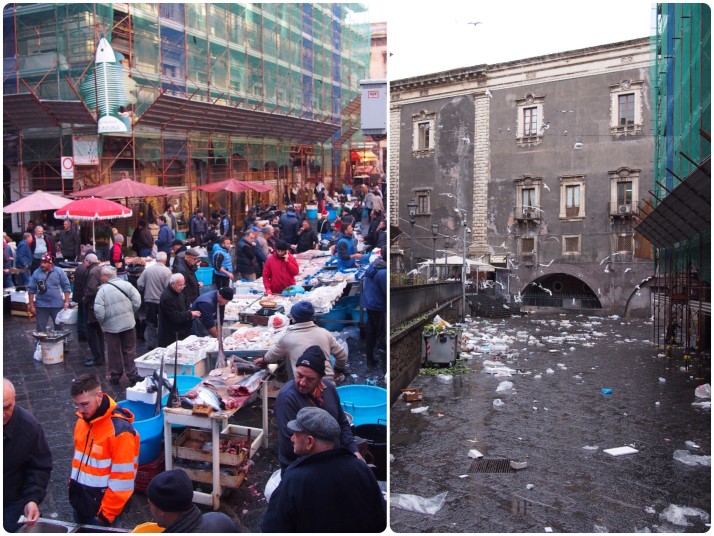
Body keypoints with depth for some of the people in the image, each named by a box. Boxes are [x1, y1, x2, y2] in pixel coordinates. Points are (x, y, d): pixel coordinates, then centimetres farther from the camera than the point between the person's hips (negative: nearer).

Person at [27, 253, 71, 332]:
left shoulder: (59, 271, -3)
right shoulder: (36, 273, 0)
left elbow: (66, 287, -1)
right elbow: (31, 289, 3)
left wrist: (66, 302, -7)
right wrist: (31, 305, 0)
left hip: (57, 305, -1)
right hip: (41, 306, 1)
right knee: (40, 329, 6)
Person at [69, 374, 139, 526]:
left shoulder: (120, 430, -24)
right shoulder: (82, 420, 0)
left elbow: (122, 480, -21)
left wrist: (106, 515, -17)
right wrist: (73, 485, 15)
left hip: (99, 509, -7)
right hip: (79, 502, 7)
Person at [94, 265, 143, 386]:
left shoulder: (102, 290, -10)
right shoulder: (126, 284, -3)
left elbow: (98, 310, -17)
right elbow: (137, 300, -8)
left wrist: (102, 322, 0)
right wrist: (131, 313, 6)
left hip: (111, 326, -2)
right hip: (128, 323, 2)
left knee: (114, 351, 11)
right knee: (130, 350, 10)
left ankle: (115, 376, 19)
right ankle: (133, 375, 11)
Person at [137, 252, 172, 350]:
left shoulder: (147, 269, -5)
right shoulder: (167, 271, -16)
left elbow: (139, 284, -4)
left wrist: (145, 293, 14)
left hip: (149, 301, 3)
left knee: (151, 323, 15)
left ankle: (151, 345, 20)